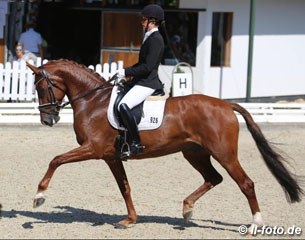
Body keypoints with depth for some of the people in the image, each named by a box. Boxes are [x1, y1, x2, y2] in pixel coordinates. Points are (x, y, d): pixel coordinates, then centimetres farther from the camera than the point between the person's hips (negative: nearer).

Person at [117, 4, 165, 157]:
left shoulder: (155, 39, -15)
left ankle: (136, 143, -26)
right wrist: (131, 73, 9)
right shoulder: (149, 38, 17)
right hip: (142, 81, 11)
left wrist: (127, 72, -16)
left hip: (147, 83, -11)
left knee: (123, 105, -28)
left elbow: (147, 66, -21)